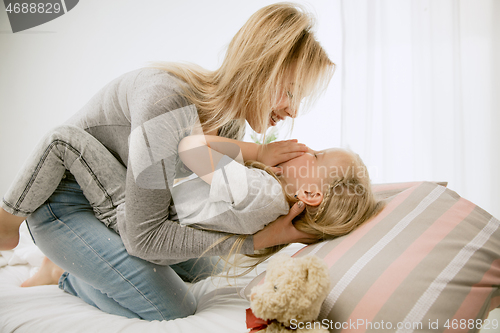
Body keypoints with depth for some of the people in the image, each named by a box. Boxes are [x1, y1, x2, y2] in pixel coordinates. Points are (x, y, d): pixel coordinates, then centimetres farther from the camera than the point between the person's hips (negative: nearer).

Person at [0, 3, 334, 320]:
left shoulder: (232, 119, -9)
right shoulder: (170, 101, -37)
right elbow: (143, 237, -32)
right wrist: (257, 240, -30)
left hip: (119, 202, 8)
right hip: (64, 201, -8)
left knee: (201, 269, 22)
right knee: (174, 310, -17)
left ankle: (66, 261, 24)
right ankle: (66, 277, 8)